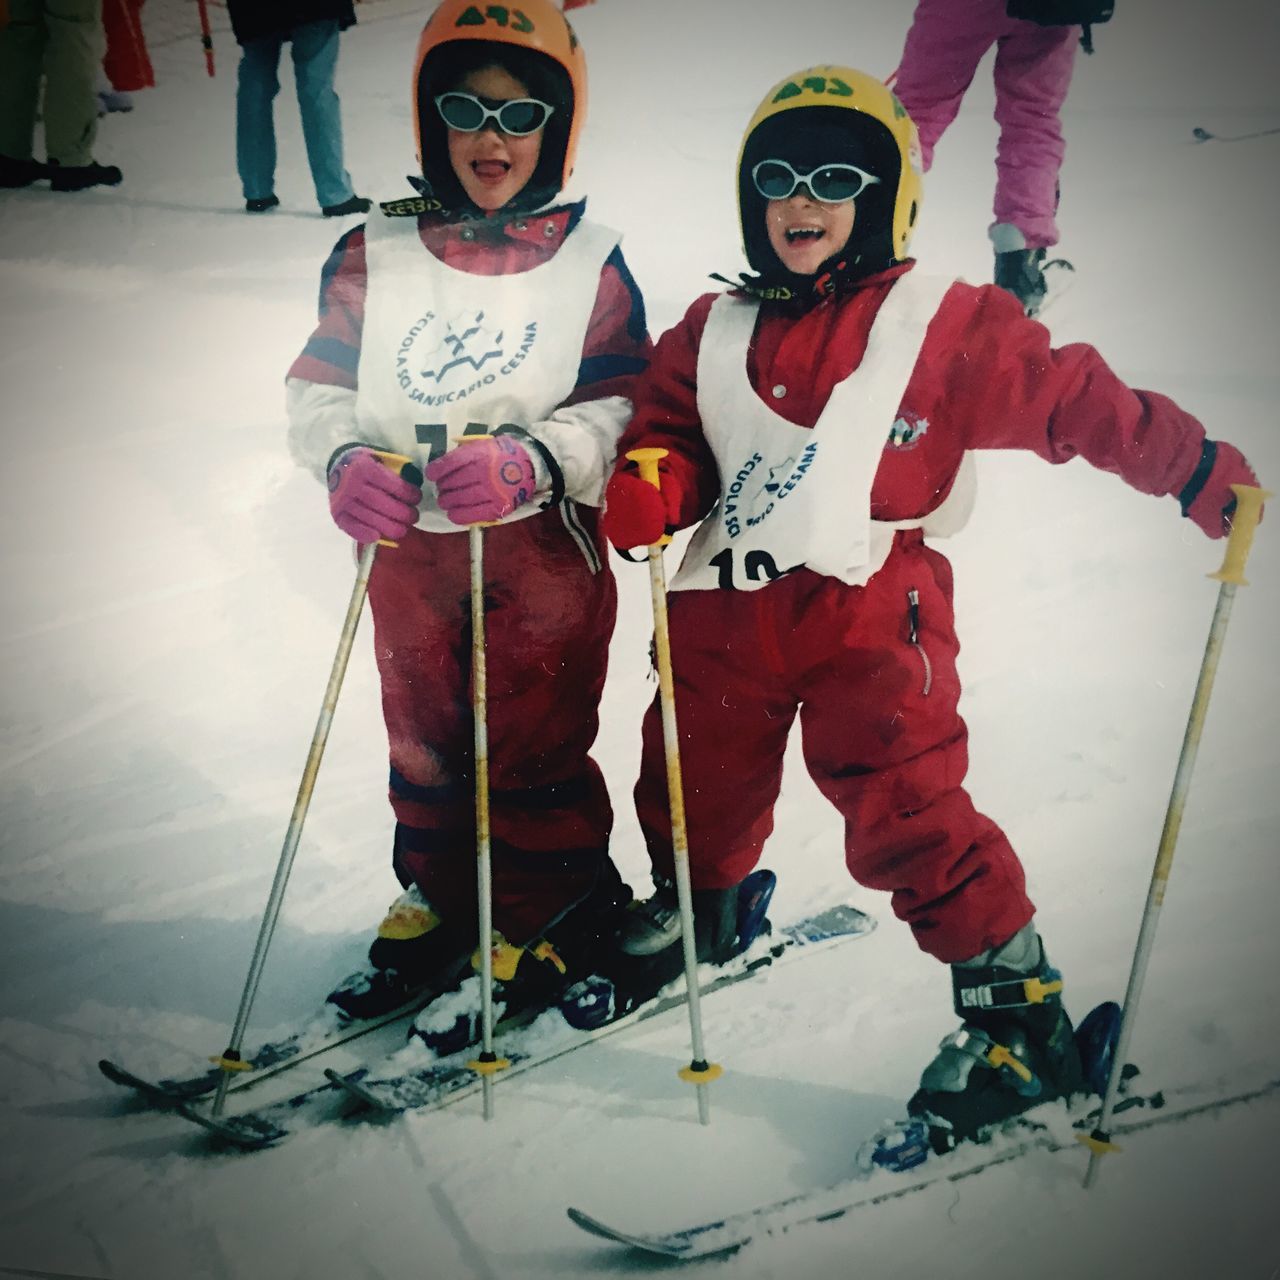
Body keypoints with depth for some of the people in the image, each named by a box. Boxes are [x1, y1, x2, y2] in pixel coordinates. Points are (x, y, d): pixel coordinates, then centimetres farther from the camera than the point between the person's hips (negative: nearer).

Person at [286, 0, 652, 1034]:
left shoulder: (591, 263, -6)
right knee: (424, 742, 17)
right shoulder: (374, 257, 1)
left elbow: (621, 408, -9)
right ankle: (441, 906, 37)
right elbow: (319, 390, 3)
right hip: (408, 546, 4)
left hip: (545, 549, -3)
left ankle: (553, 914, 27)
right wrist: (348, 462, -18)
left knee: (535, 747, 5)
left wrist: (527, 463, -26)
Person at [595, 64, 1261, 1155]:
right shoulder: (714, 333, 11)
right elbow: (670, 431, 14)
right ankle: (696, 908, 51)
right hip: (728, 605, 5)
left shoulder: (944, 326, -3)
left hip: (870, 605, -5)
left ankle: (1016, 1005, 4)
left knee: (904, 811, -12)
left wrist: (1197, 467, -1)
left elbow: (1070, 400, 0)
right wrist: (651, 483, -9)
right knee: (697, 780, 18)